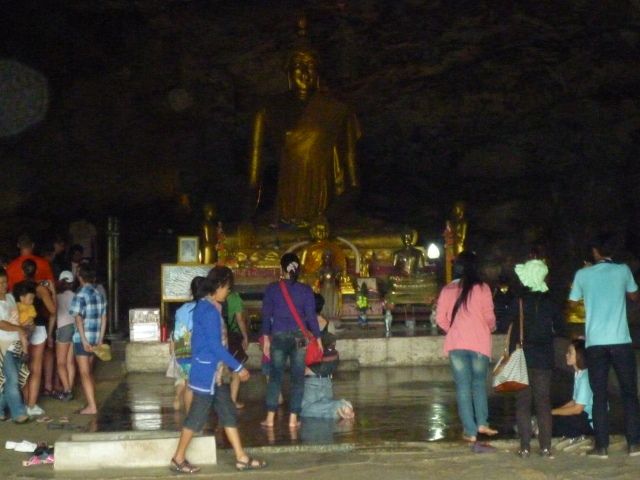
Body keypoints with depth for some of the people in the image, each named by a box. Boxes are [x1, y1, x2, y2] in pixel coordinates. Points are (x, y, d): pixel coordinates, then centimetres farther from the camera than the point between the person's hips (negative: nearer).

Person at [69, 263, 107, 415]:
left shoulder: (80, 296, -12)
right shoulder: (100, 295, 9)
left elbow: (78, 319, -19)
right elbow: (104, 318, 12)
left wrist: (84, 340, -19)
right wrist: (100, 339, 15)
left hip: (82, 339, -7)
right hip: (95, 339, 7)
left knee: (84, 373, -4)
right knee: (88, 372, 19)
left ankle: (92, 406, -8)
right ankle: (91, 402, 22)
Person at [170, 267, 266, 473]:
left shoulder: (206, 307, 11)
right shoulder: (209, 311, -19)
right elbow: (216, 346, -22)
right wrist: (238, 367, -17)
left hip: (215, 373, 10)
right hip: (207, 373, -10)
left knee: (228, 413, 10)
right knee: (197, 416, -1)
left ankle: (241, 458, 14)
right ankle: (178, 459, 10)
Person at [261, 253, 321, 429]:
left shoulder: (272, 289, -1)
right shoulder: (305, 290, -3)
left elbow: (266, 314, 1)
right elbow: (311, 316, -3)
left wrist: (266, 338, 8)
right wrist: (317, 338, 6)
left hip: (278, 336, 0)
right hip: (299, 337, 0)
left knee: (275, 376, 6)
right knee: (297, 377, 5)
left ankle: (270, 417, 3)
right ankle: (293, 418, 4)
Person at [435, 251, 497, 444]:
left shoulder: (447, 290, 3)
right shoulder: (482, 288, -4)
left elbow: (440, 318, 4)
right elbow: (489, 316, -3)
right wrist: (491, 328, 18)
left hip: (455, 343, 1)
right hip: (479, 342, -1)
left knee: (463, 386, 4)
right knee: (479, 383, 15)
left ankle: (470, 431, 1)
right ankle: (482, 422, 4)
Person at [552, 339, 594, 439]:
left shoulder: (585, 377, -19)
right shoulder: (577, 374, 9)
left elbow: (577, 409, -17)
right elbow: (575, 401, 15)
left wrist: (553, 412, -9)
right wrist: (556, 410, 2)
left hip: (591, 422, -9)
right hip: (584, 416, 9)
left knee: (551, 420, -18)